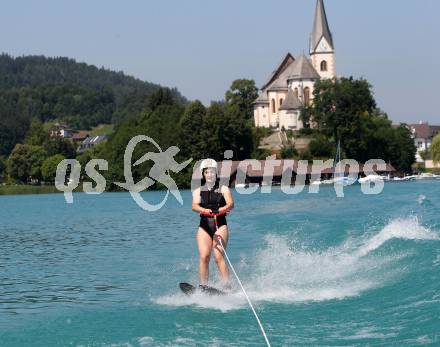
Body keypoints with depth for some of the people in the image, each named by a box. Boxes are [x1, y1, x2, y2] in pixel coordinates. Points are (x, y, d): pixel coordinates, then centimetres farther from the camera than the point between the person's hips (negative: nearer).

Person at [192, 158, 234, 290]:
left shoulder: (223, 189, 10)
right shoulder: (198, 191, 14)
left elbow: (231, 204, -7)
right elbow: (195, 206, -4)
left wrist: (221, 210, -28)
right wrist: (204, 210, -26)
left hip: (220, 225, -2)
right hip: (204, 226, 2)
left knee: (219, 256, -16)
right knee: (204, 257, -13)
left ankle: (227, 287, -19)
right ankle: (203, 287, -11)